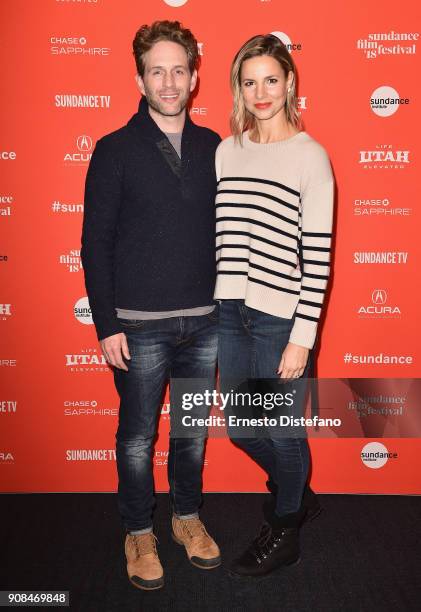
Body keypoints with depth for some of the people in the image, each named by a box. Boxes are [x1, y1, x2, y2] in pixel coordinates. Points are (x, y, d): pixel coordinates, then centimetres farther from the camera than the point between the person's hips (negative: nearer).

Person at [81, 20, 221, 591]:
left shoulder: (212, 147, 5)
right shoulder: (115, 150, -5)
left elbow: (223, 231, 10)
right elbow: (96, 243, -6)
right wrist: (106, 324, -10)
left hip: (204, 321, 3)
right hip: (140, 326, -3)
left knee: (193, 429, 17)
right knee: (137, 436, 10)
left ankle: (188, 516, 39)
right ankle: (139, 533, 32)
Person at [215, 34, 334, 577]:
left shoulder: (311, 157, -7)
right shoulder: (225, 151, 8)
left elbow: (317, 254, -10)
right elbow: (215, 234, 11)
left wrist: (302, 337, -13)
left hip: (280, 318, -5)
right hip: (229, 313, 6)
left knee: (283, 432, 10)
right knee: (241, 428, 18)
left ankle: (284, 535, 36)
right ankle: (297, 496, 47)